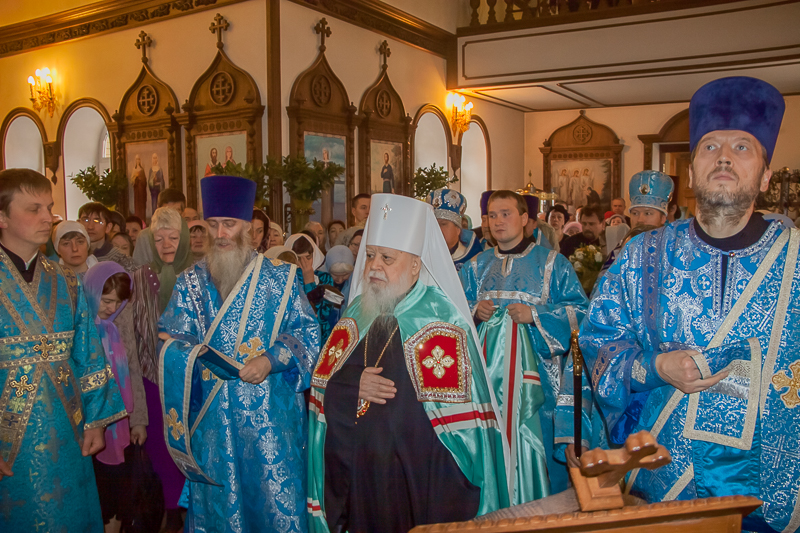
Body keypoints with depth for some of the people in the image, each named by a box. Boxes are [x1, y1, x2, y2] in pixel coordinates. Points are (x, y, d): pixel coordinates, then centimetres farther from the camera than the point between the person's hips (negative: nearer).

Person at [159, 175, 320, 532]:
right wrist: (186, 349, -18)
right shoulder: (191, 281, 8)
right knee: (217, 500, 10)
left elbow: (306, 332, -1)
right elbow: (172, 338, 5)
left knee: (276, 496, 3)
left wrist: (271, 360, -16)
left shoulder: (281, 277, 2)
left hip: (271, 413, -2)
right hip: (212, 416, 2)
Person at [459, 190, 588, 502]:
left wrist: (535, 315, -15)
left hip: (533, 370, -3)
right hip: (487, 369, 3)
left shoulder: (551, 263, 3)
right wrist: (474, 311, -5)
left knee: (533, 442, 0)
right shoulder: (477, 267, 13)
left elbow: (580, 310, -2)